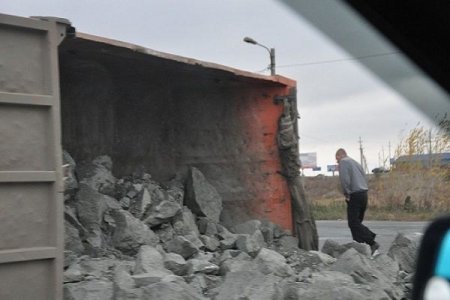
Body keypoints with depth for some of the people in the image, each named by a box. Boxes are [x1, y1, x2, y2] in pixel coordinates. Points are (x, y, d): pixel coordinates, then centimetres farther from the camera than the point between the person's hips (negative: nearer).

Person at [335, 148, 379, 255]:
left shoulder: (343, 162, -3)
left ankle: (372, 242, -17)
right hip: (364, 194, 8)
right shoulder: (356, 162, 22)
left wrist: (347, 194, -6)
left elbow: (345, 180, -17)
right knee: (357, 222, 13)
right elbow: (365, 179, 20)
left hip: (354, 196, -8)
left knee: (353, 223, -8)